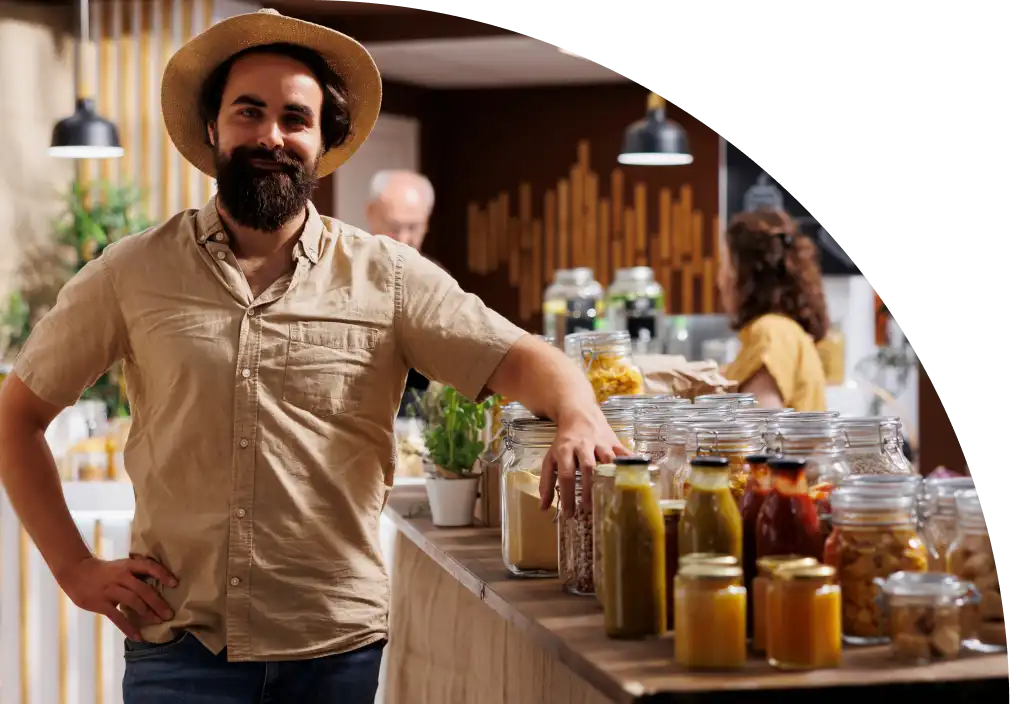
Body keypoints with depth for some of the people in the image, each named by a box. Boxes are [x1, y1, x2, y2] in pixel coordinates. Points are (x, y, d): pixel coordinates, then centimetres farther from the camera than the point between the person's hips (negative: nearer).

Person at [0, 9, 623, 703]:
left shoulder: (387, 276, 1)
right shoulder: (133, 274, 2)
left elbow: (522, 358, -7)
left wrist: (581, 418, -30)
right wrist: (76, 568, 1)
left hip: (338, 645, 1)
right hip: (180, 644, -1)